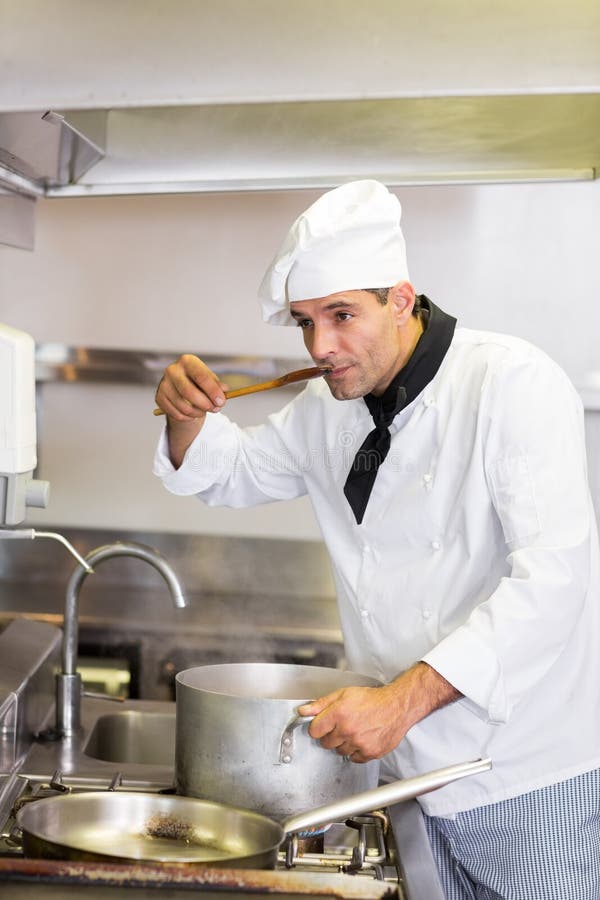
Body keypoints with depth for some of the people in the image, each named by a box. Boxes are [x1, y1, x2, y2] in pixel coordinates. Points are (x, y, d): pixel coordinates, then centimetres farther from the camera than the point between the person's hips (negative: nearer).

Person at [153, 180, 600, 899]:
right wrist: (188, 415, 0)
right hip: (408, 767, 6)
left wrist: (403, 699, -32)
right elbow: (234, 470, 25)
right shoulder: (327, 409, 8)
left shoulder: (512, 382, -16)